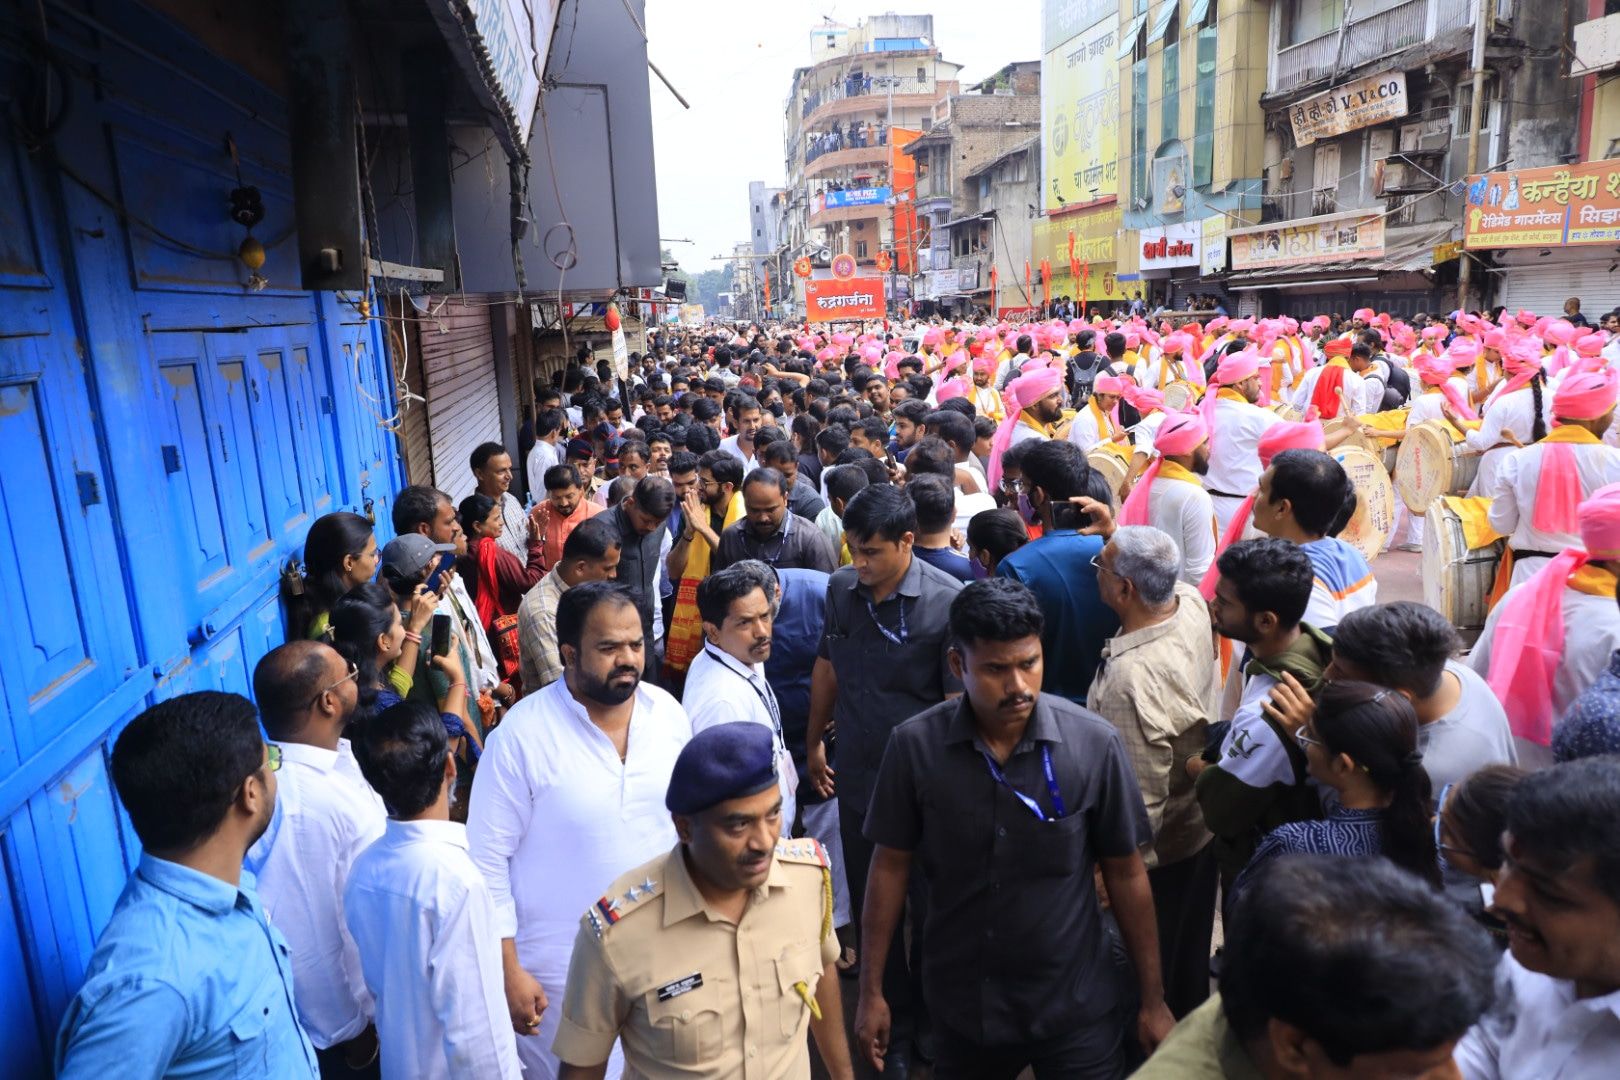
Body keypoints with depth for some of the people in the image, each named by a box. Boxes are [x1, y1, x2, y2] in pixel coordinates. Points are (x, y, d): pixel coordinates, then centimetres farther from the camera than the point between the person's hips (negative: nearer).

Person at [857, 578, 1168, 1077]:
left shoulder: (1095, 744, -16)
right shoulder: (914, 746, -15)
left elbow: (1125, 872, -5)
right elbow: (891, 865, -5)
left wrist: (1153, 1000, 0)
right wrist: (871, 990, -2)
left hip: (1076, 1008, -1)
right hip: (962, 1007, 1)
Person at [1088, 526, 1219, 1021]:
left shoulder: (1132, 676, -36)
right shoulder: (1193, 604, -13)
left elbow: (1140, 800, -29)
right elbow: (1161, 574, 16)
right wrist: (1117, 532, 10)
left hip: (1156, 851, -8)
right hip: (1201, 827, 9)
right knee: (1190, 964, 29)